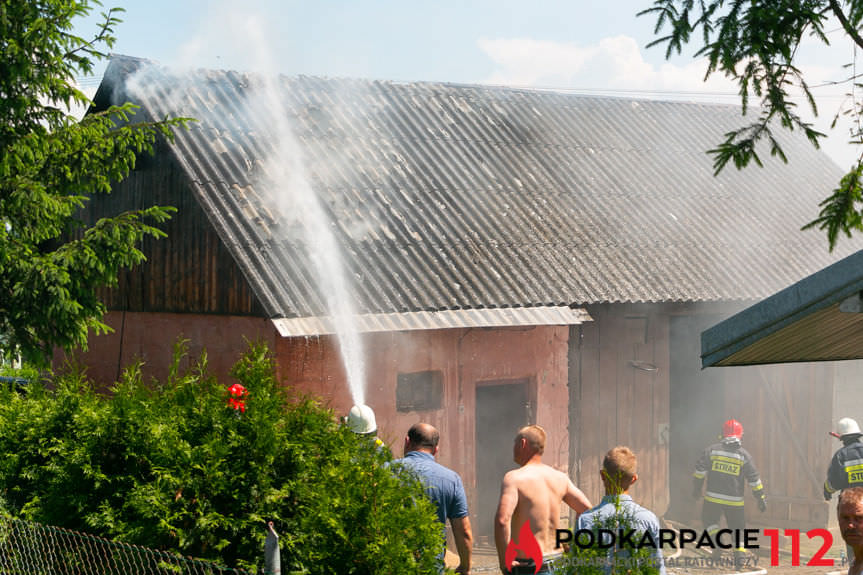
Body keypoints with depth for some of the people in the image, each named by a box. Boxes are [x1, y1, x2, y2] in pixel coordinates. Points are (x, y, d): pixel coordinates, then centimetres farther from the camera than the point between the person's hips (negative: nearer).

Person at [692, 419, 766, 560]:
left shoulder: (712, 449, 0)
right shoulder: (744, 455, -1)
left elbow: (700, 470, 0)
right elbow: (754, 480, 0)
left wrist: (696, 488, 12)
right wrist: (761, 498, 7)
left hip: (713, 497, 0)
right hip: (735, 500, 0)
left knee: (709, 520, 21)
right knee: (738, 527, 13)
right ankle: (740, 552, 1)